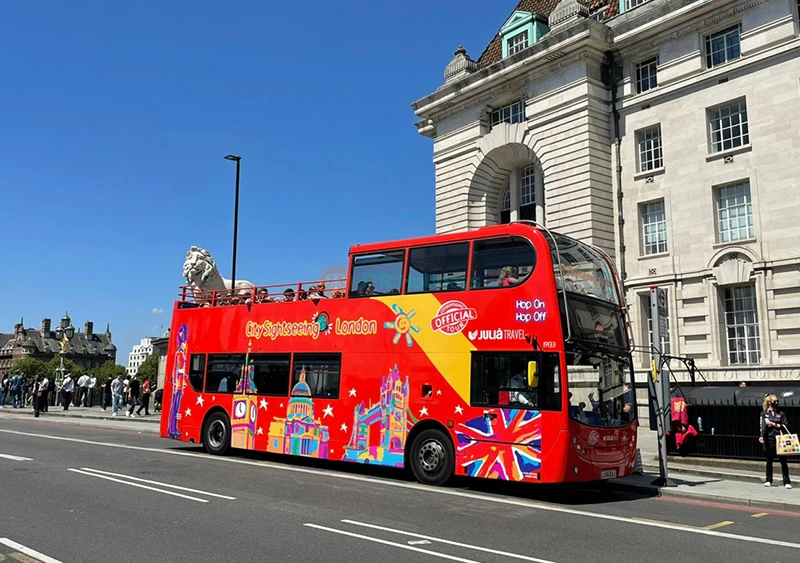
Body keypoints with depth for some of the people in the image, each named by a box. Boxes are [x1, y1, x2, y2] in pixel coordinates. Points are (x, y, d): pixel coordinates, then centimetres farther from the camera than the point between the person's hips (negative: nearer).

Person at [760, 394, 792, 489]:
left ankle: (787, 482, 5)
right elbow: (763, 426, -6)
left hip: (779, 439, 1)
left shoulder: (780, 413, 7)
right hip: (769, 439, 0)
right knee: (769, 460, 9)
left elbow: (785, 426, 3)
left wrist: (774, 424, -8)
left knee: (783, 460, -1)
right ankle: (769, 480, 19)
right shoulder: (764, 413, 3)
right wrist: (762, 436, -19)